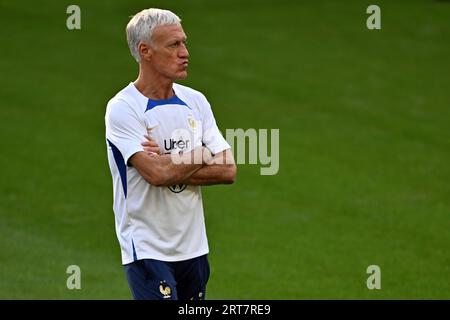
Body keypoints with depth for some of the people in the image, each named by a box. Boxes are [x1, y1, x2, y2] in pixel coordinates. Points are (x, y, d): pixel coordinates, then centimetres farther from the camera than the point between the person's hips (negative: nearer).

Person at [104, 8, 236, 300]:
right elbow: (156, 174, -23)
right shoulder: (122, 108, -12)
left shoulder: (196, 101, 8)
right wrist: (202, 154, -6)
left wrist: (171, 169, -12)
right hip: (147, 251, -6)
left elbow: (227, 170, 1)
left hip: (194, 248, 6)